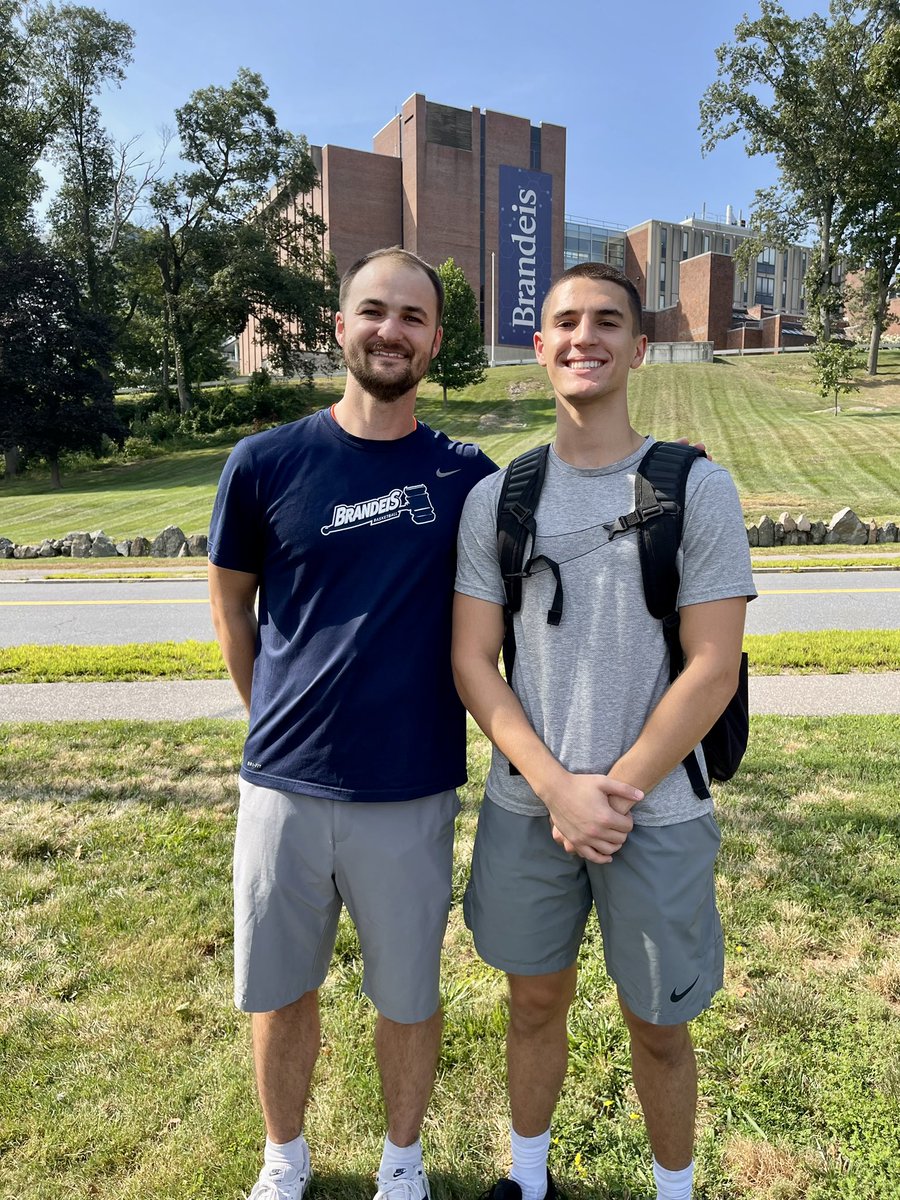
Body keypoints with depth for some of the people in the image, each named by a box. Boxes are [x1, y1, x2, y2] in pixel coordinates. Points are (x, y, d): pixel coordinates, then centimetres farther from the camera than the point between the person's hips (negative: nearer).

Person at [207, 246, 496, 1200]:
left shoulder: (467, 476, -2)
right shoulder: (266, 463, -3)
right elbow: (230, 605, 8)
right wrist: (281, 722, 10)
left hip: (412, 791, 0)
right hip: (283, 785, 1)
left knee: (408, 995, 16)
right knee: (279, 991, 18)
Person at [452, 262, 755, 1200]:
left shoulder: (697, 489, -6)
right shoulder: (495, 498, 0)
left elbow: (712, 671, -9)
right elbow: (473, 661, -2)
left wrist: (613, 795, -13)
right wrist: (559, 789, -13)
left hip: (657, 813, -2)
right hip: (524, 806, 2)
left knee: (658, 1024, 16)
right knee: (535, 1000, 20)